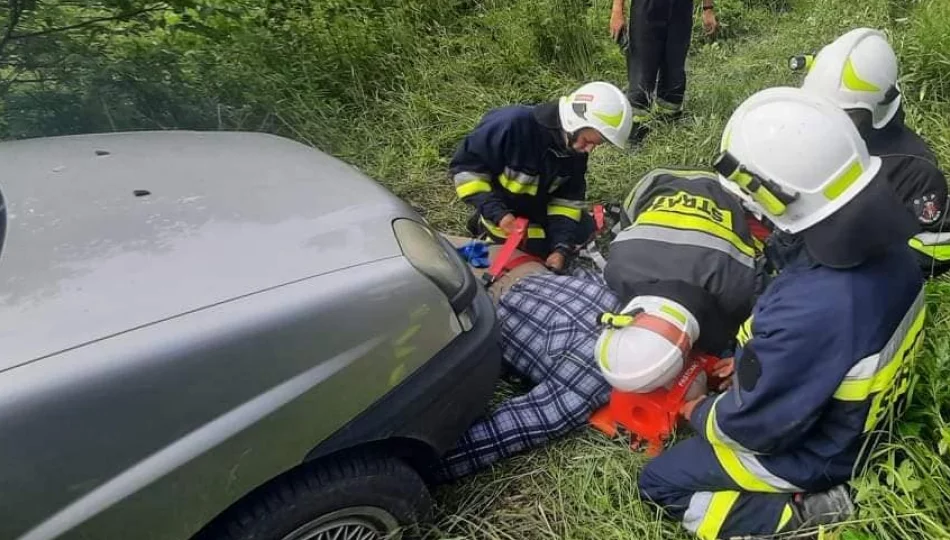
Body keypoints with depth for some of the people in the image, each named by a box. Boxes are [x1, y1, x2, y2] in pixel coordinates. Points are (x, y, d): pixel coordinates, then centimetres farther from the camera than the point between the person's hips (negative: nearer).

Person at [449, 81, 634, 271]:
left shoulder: (576, 149, -15)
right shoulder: (513, 124, -36)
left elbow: (569, 197, -7)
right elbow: (465, 165, -29)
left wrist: (562, 247, -19)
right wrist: (496, 213, -33)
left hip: (539, 208, 6)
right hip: (505, 213, -6)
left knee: (584, 231, 8)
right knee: (539, 251, -9)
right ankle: (487, 225, 7)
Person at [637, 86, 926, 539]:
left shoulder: (806, 314, -42)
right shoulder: (887, 248, -16)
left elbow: (752, 427, -26)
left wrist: (699, 413, -6)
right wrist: (747, 363, 5)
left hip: (811, 452, -7)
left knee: (658, 483, 8)